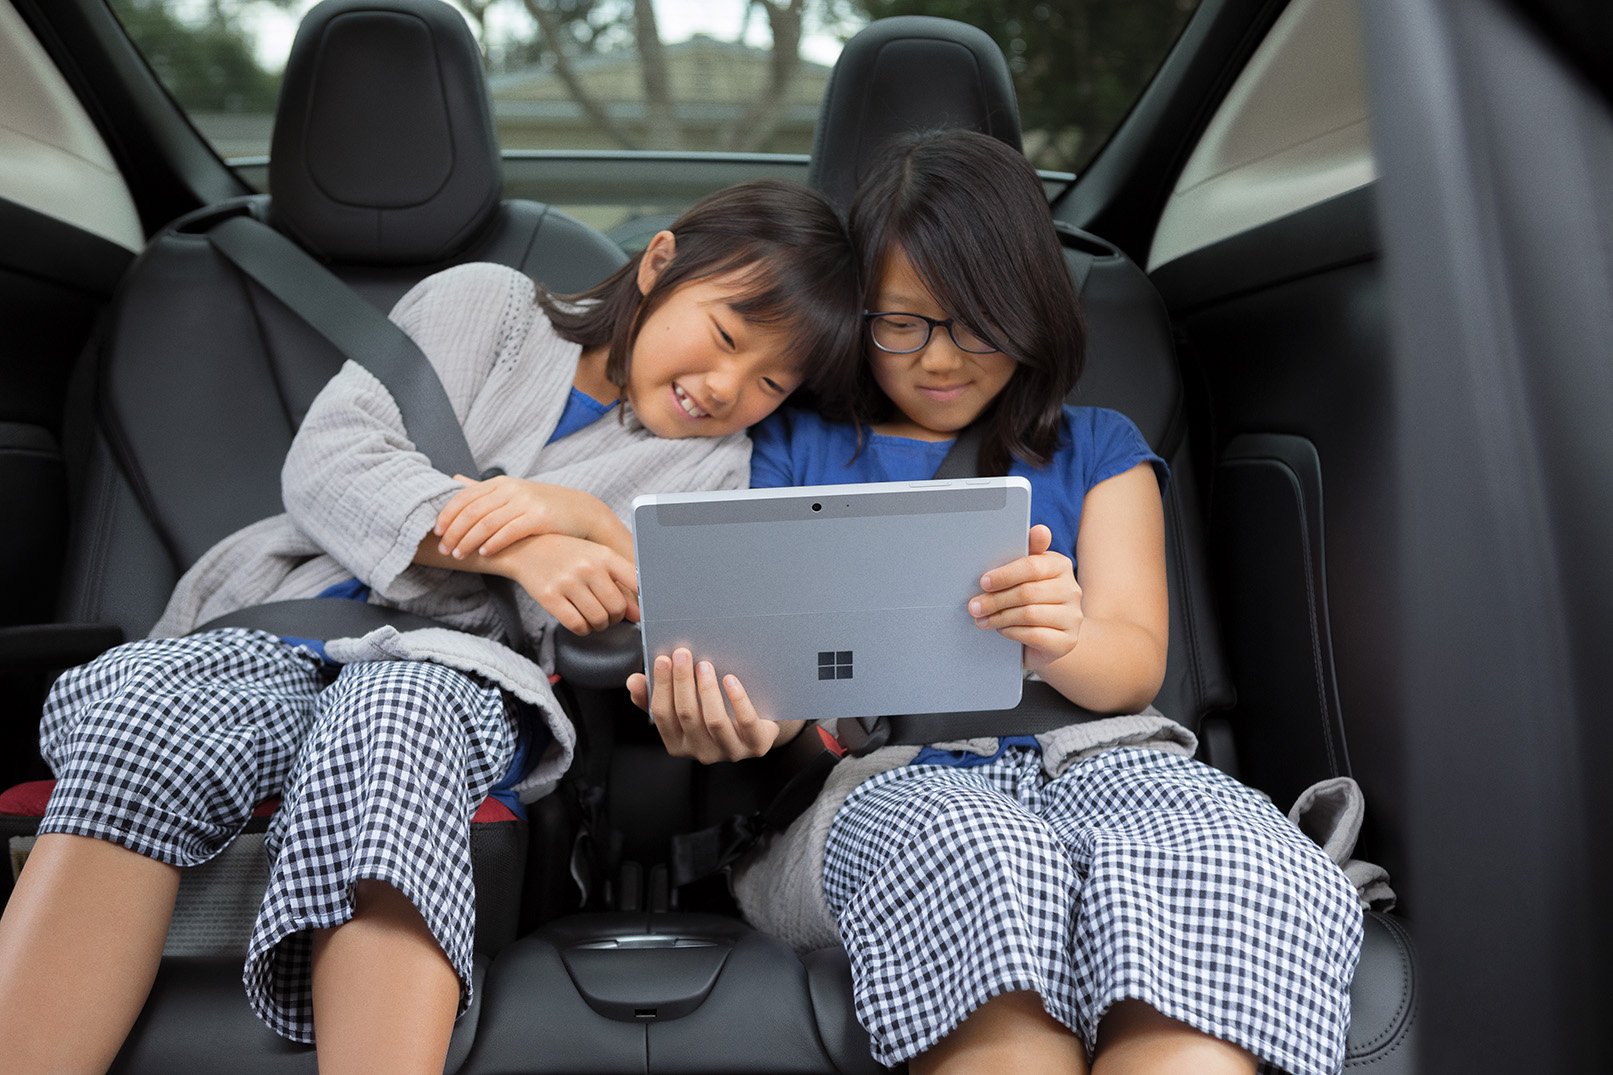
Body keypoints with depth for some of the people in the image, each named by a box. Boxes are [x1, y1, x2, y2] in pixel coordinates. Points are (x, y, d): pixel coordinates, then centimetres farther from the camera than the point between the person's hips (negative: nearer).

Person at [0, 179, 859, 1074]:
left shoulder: (711, 465, 17)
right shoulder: (484, 305, 13)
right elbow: (325, 461, -1)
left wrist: (588, 523, -12)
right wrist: (519, 552, -15)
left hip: (454, 673, 0)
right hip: (275, 628, 1)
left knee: (390, 717, -38)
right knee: (150, 708, -34)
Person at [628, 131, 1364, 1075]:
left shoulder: (1096, 449, 23)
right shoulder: (798, 447, 21)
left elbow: (1136, 666, 9)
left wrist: (1062, 641, -18)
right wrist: (733, 716, -18)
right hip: (873, 773, -1)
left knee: (1243, 880, -34)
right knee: (988, 860, -39)